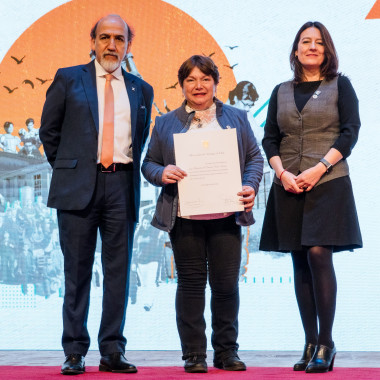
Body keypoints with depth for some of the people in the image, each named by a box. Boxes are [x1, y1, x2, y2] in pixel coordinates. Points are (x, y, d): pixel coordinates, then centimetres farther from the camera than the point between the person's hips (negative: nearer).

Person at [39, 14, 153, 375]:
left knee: (118, 271, 2)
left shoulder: (141, 90, 14)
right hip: (78, 186, -2)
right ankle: (74, 352, 6)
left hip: (122, 186, 2)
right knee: (77, 271, 0)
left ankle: (112, 351, 9)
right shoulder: (68, 79, 7)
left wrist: (128, 168, 10)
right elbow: (49, 131, 11)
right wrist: (67, 168, 8)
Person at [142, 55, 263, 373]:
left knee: (226, 283, 2)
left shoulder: (236, 118, 13)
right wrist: (162, 174, -11)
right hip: (184, 218, 0)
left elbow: (255, 158, 11)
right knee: (191, 284, 2)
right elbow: (149, 163, 11)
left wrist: (250, 186, -6)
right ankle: (194, 354, 11)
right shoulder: (165, 124, 12)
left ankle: (227, 351, 16)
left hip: (225, 216, 0)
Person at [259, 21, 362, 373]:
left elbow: (349, 132, -3)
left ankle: (326, 343, -7)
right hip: (288, 186, 4)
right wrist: (282, 173, -7)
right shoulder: (281, 92, 15)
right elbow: (270, 139, 11)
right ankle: (310, 344, 9)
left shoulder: (340, 85, 6)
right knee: (300, 263, 3)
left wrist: (318, 169, -14)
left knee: (318, 254, -15)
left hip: (328, 182, -4)